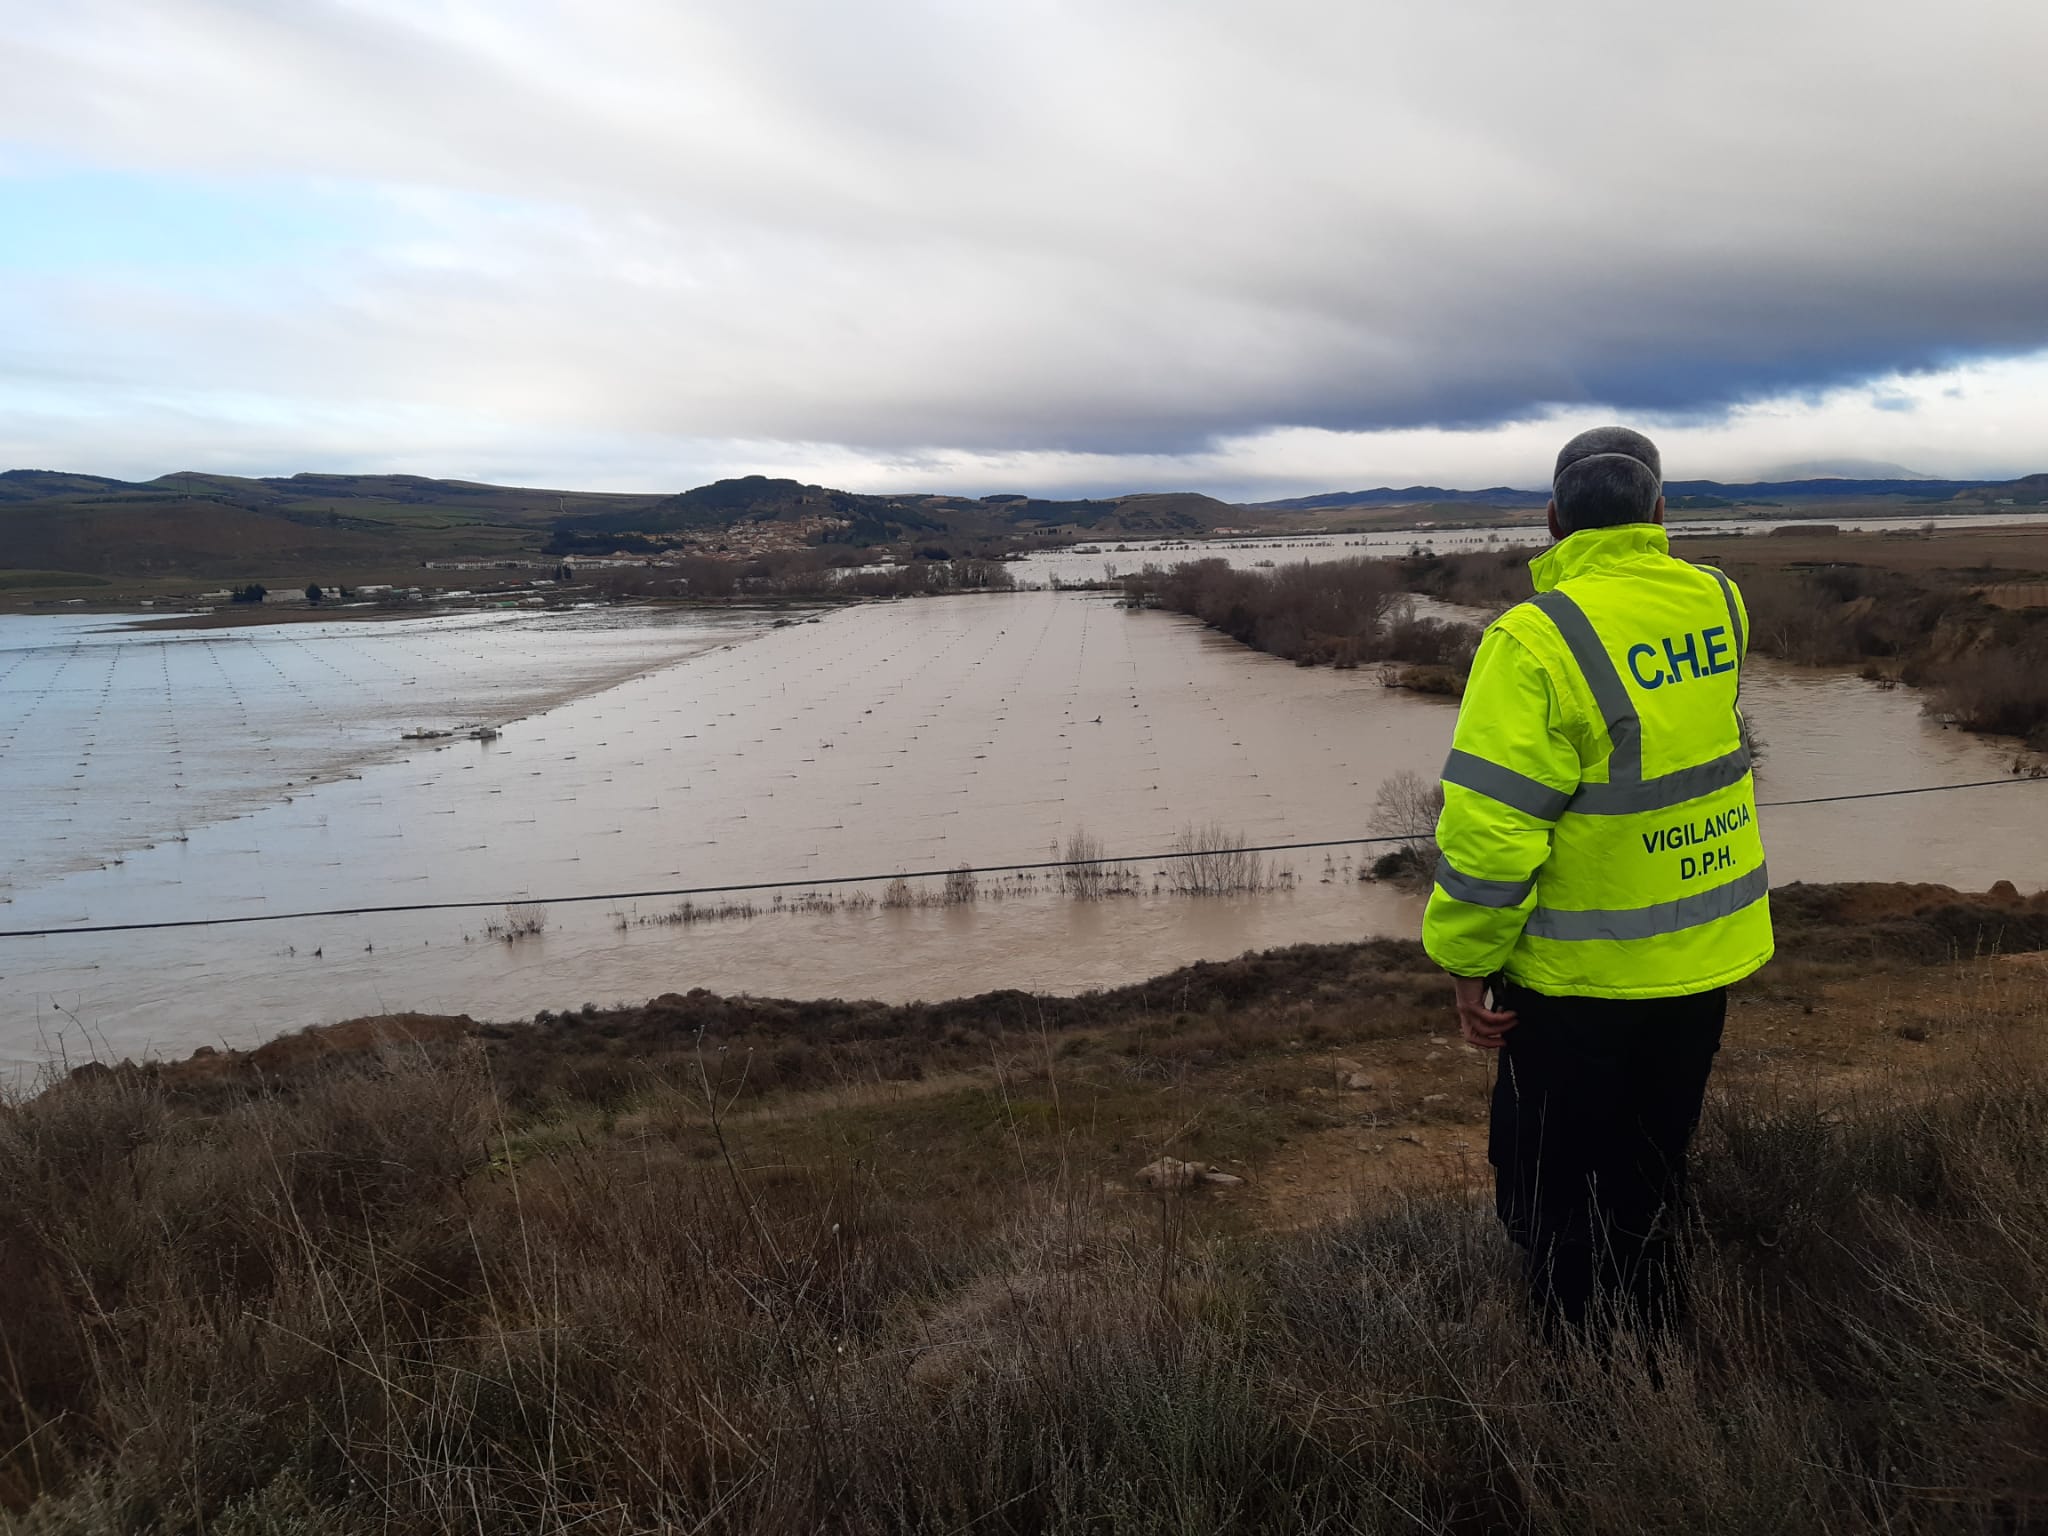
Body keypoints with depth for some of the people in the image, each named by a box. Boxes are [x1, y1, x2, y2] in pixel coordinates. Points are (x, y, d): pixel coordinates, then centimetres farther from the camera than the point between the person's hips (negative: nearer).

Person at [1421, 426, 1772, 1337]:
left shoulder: (1536, 642, -23)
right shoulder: (1720, 605, -3)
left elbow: (1489, 828, -24)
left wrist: (1469, 962, -13)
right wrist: (1636, 558, 19)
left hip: (1584, 972, -7)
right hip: (1708, 953, 7)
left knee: (1547, 1191, 11)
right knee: (1648, 1176, 24)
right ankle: (1654, 1333, 39)